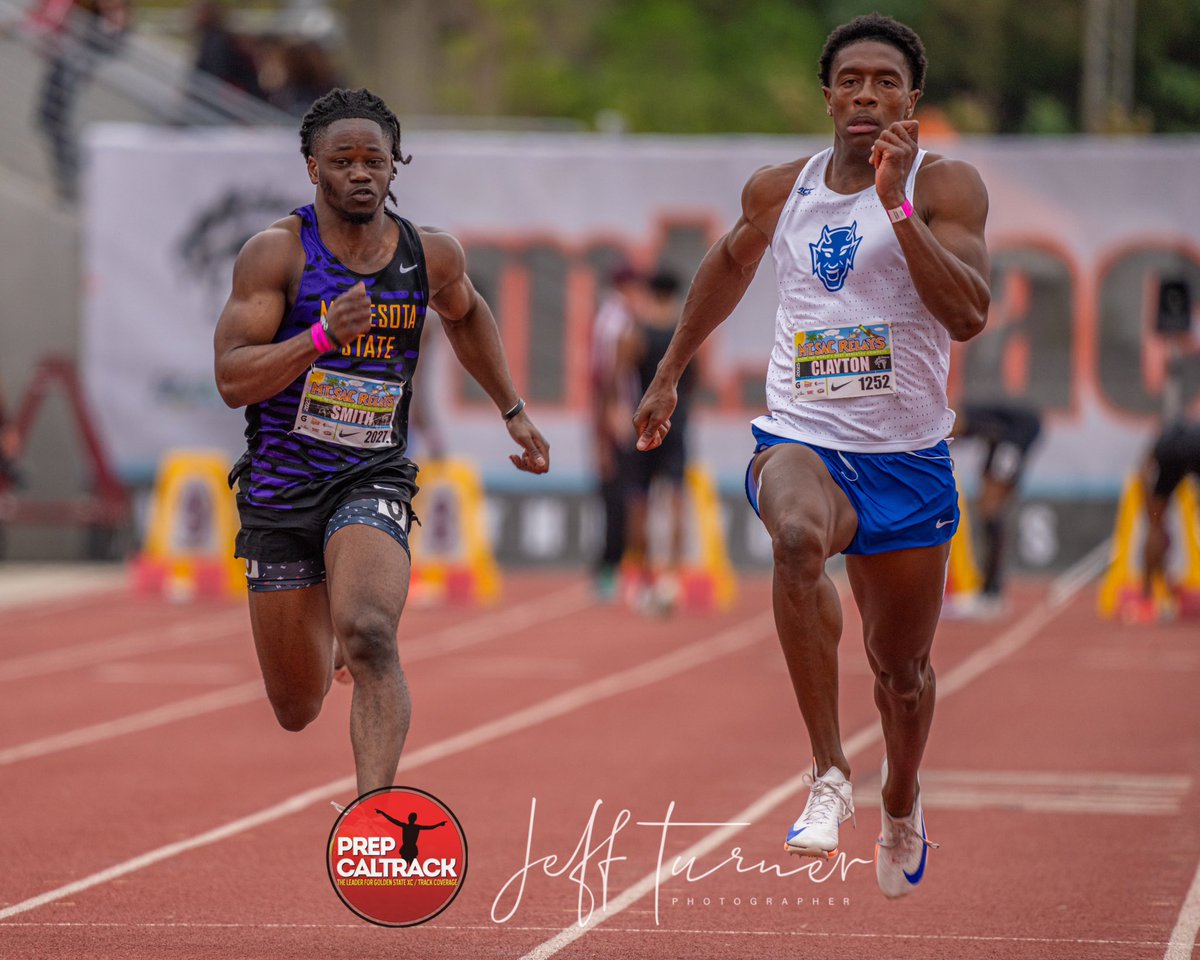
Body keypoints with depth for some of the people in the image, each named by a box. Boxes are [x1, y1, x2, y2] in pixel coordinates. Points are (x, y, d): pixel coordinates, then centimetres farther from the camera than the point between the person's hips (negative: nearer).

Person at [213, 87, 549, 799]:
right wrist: (323, 336, -29)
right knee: (298, 709, 11)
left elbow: (465, 313, 25)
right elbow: (232, 379, -17)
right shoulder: (278, 253, -10)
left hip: (372, 478, 0)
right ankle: (320, 641, 49)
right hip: (280, 483, 0)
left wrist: (513, 410, 23)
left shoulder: (432, 255, 1)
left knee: (369, 636, -30)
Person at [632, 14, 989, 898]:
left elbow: (968, 314, -22)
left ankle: (902, 805, 48)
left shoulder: (945, 186, -7)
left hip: (907, 457, 0)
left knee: (901, 667, 13)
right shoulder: (780, 191, 4)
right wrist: (669, 374, 29)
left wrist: (897, 204, -28)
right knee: (799, 536, -37)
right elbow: (732, 262, 26)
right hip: (801, 438, 1)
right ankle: (829, 774, -31)